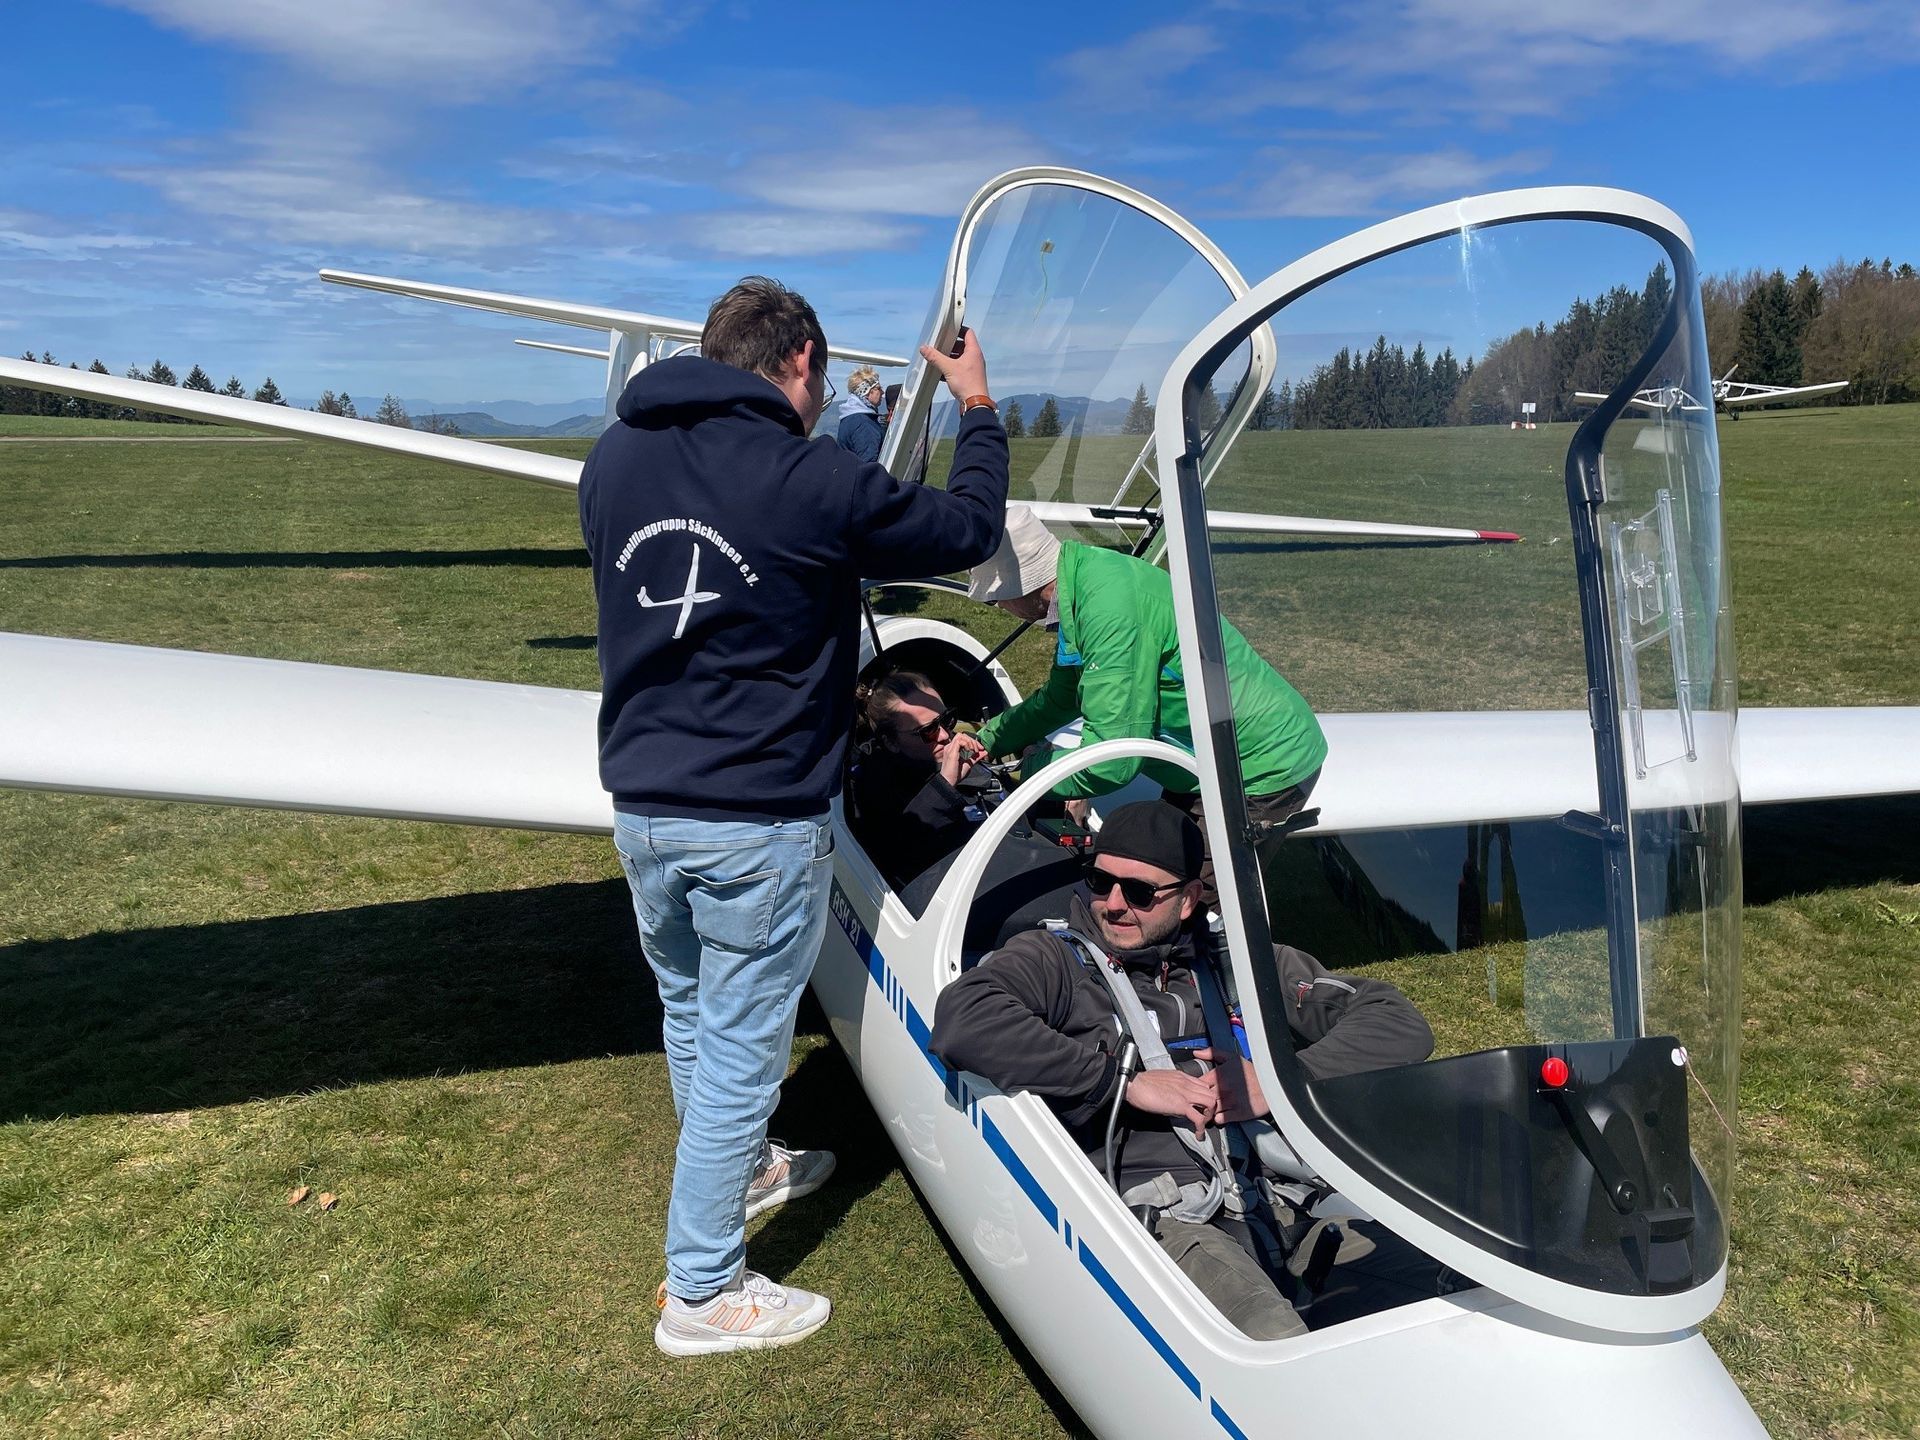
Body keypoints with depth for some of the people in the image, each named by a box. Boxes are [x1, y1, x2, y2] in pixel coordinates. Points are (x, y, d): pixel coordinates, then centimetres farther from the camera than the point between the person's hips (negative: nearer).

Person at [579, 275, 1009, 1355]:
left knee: (691, 1015, 25)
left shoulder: (615, 459, 2)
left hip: (642, 807, 7)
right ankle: (703, 1291, 23)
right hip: (758, 825, -7)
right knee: (741, 1047, 8)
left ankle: (742, 1171, 50)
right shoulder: (814, 483, -17)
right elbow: (969, 530, -3)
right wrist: (979, 410, 14)